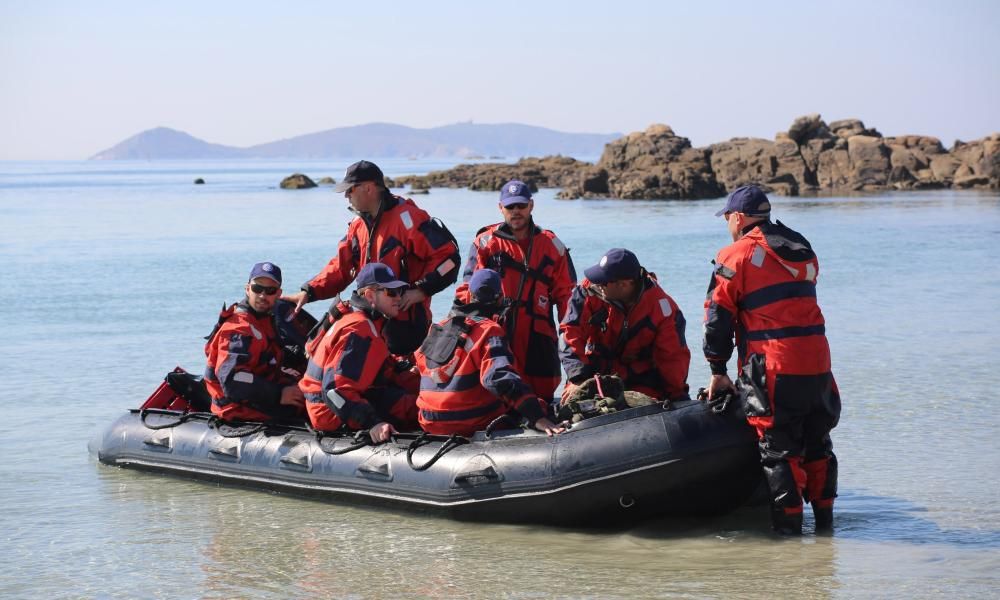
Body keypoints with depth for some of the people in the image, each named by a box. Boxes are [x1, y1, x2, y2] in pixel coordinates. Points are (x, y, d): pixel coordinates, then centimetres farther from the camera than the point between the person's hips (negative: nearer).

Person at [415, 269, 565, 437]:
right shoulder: (489, 330, -12)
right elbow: (500, 377, -27)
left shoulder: (440, 327, 10)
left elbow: (420, 362, 21)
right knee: (540, 405, 10)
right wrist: (537, 417, -34)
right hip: (473, 422, -7)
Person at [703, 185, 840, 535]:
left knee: (779, 450, 0)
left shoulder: (737, 256, -4)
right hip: (818, 362, 6)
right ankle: (824, 521, 23)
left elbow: (718, 316, -4)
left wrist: (718, 370, 5)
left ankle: (788, 527, 1)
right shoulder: (803, 251, 17)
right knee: (817, 444, 17)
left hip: (773, 369, -6)